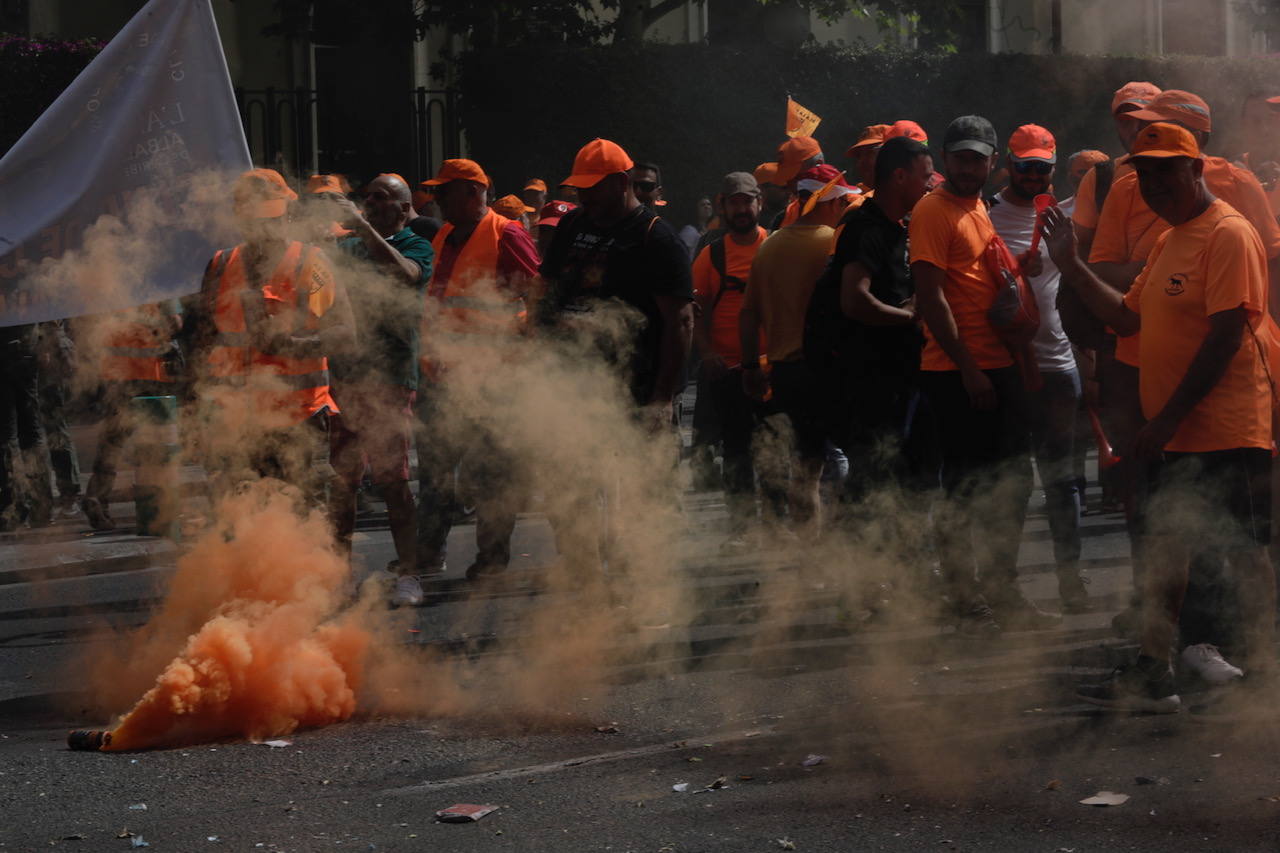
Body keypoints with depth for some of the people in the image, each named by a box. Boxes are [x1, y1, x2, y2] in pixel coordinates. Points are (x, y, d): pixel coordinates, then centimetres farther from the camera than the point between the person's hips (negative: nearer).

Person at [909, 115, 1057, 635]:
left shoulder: (981, 210, 17)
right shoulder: (934, 211, -9)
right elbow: (930, 296, -16)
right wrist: (967, 368, -19)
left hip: (996, 367, 9)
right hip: (957, 372, -9)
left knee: (1012, 480, 11)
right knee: (964, 492, -4)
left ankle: (1001, 592, 19)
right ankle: (966, 602, 3)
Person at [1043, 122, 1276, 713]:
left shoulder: (1228, 234, -13)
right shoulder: (1168, 242, 17)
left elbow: (1226, 336, -20)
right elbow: (1128, 318, 21)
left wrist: (1168, 418, -19)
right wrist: (1070, 267, 14)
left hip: (1225, 433, -10)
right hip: (1172, 435, 10)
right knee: (1165, 548, 12)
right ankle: (1153, 674, 18)